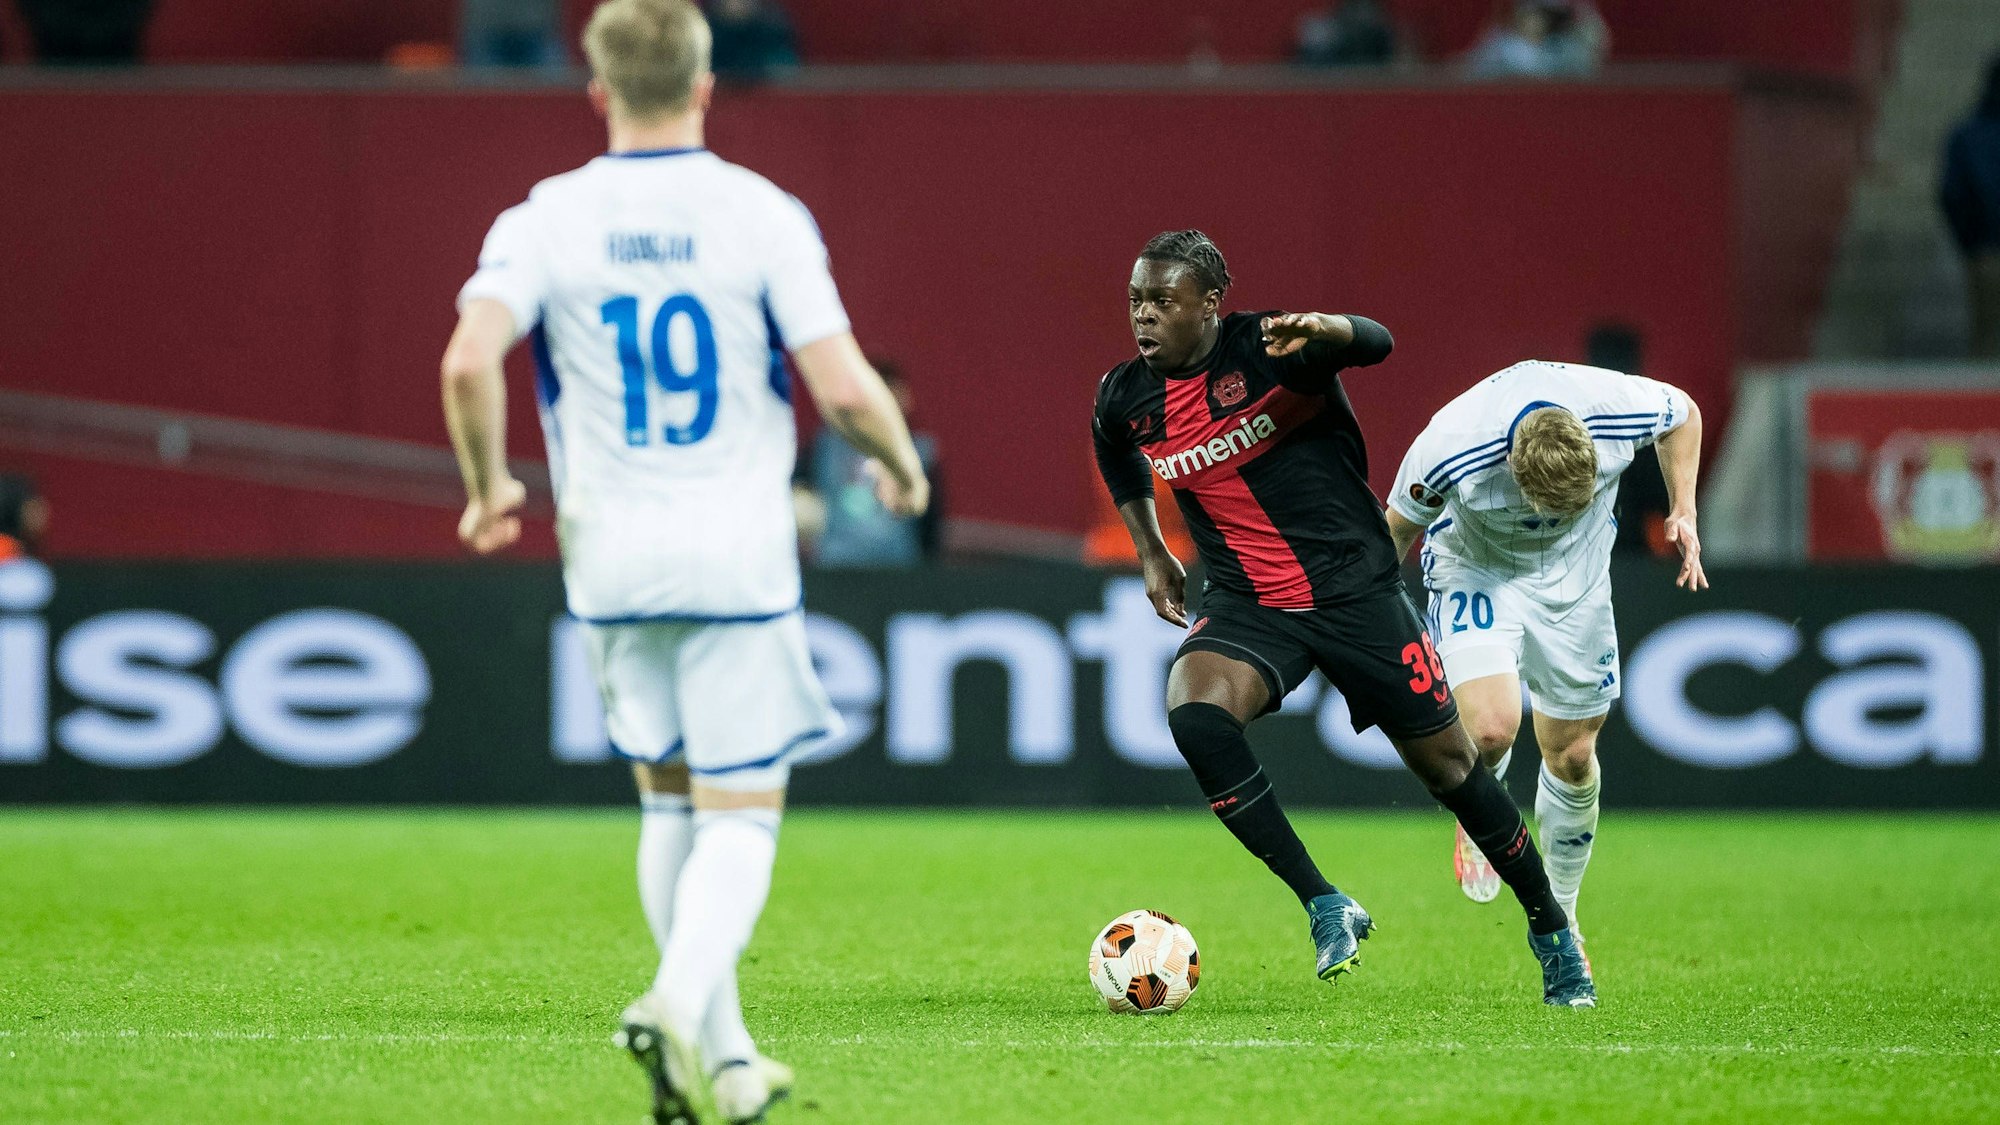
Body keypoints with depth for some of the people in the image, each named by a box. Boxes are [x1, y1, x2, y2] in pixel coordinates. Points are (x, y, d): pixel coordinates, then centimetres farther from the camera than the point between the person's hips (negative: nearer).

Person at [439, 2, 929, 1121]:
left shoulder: (545, 220, -1)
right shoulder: (762, 214, -5)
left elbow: (469, 363, -14)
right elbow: (845, 389, -10)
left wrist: (490, 485, 4)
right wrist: (904, 465, 10)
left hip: (612, 563, 3)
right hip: (739, 557, -3)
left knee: (669, 804, 17)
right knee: (742, 817, 1)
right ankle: (681, 1005, -24)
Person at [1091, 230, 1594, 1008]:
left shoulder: (1267, 349, -17)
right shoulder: (1125, 400, -1)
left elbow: (1374, 343, -37)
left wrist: (1319, 330, -58)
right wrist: (1149, 550, 17)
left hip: (1354, 588, -3)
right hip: (1248, 606, 3)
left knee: (1447, 763, 3)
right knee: (1192, 711, -28)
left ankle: (1550, 929, 26)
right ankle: (1325, 908, -20)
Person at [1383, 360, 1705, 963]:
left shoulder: (1618, 407, -32)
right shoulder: (1448, 450, -37)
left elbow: (1683, 413, -5)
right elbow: (1400, 525, -14)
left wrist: (1683, 510, -13)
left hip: (1574, 576, 3)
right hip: (1475, 569, -3)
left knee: (1572, 754, 7)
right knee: (1492, 729, -24)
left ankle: (1560, 919, 29)